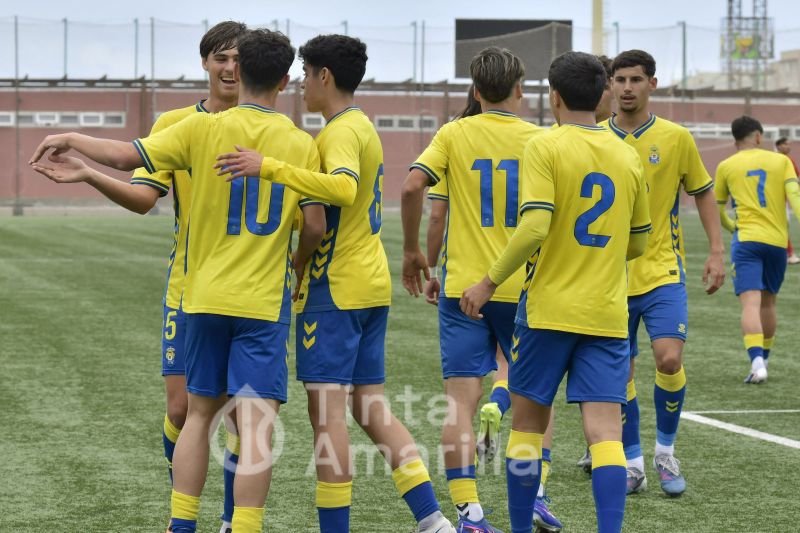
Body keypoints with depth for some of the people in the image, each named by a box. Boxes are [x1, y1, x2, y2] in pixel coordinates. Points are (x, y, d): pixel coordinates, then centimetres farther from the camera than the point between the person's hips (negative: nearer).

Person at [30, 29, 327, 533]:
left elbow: (124, 156, -6)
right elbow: (316, 226, -3)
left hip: (206, 297, 2)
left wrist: (70, 138, 12)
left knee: (200, 413, 15)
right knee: (256, 424, -4)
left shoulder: (204, 128, -4)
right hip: (265, 302, -2)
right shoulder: (301, 144, -2)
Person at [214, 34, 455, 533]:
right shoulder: (364, 126, 17)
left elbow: (343, 189, -35)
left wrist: (270, 167, -36)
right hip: (371, 285, 10)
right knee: (371, 408, 12)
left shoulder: (341, 131, -14)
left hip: (336, 289, -10)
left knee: (327, 411, -6)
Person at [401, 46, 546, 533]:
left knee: (462, 401, -1)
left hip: (463, 287, -1)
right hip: (525, 289, 1)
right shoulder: (540, 140, 0)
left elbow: (412, 187, -12)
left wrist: (412, 251, 1)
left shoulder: (454, 135, 0)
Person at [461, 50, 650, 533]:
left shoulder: (545, 147, -7)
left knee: (529, 420, 12)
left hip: (549, 308, -3)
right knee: (605, 428, -3)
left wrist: (490, 282, -9)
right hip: (608, 313, 3)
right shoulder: (627, 156, 8)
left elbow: (535, 227, -18)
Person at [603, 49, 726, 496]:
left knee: (669, 359, -15)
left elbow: (703, 192, 10)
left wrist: (717, 252, 1)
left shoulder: (676, 138, -1)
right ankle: (634, 462, 18)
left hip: (663, 271, -1)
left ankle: (666, 451, 6)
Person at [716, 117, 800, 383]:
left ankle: (757, 363, -29)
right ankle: (763, 358, 30)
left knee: (751, 302, -12)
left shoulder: (726, 166, 7)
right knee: (768, 302, 19)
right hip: (778, 241, 3)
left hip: (746, 240, -2)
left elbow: (717, 211, 16)